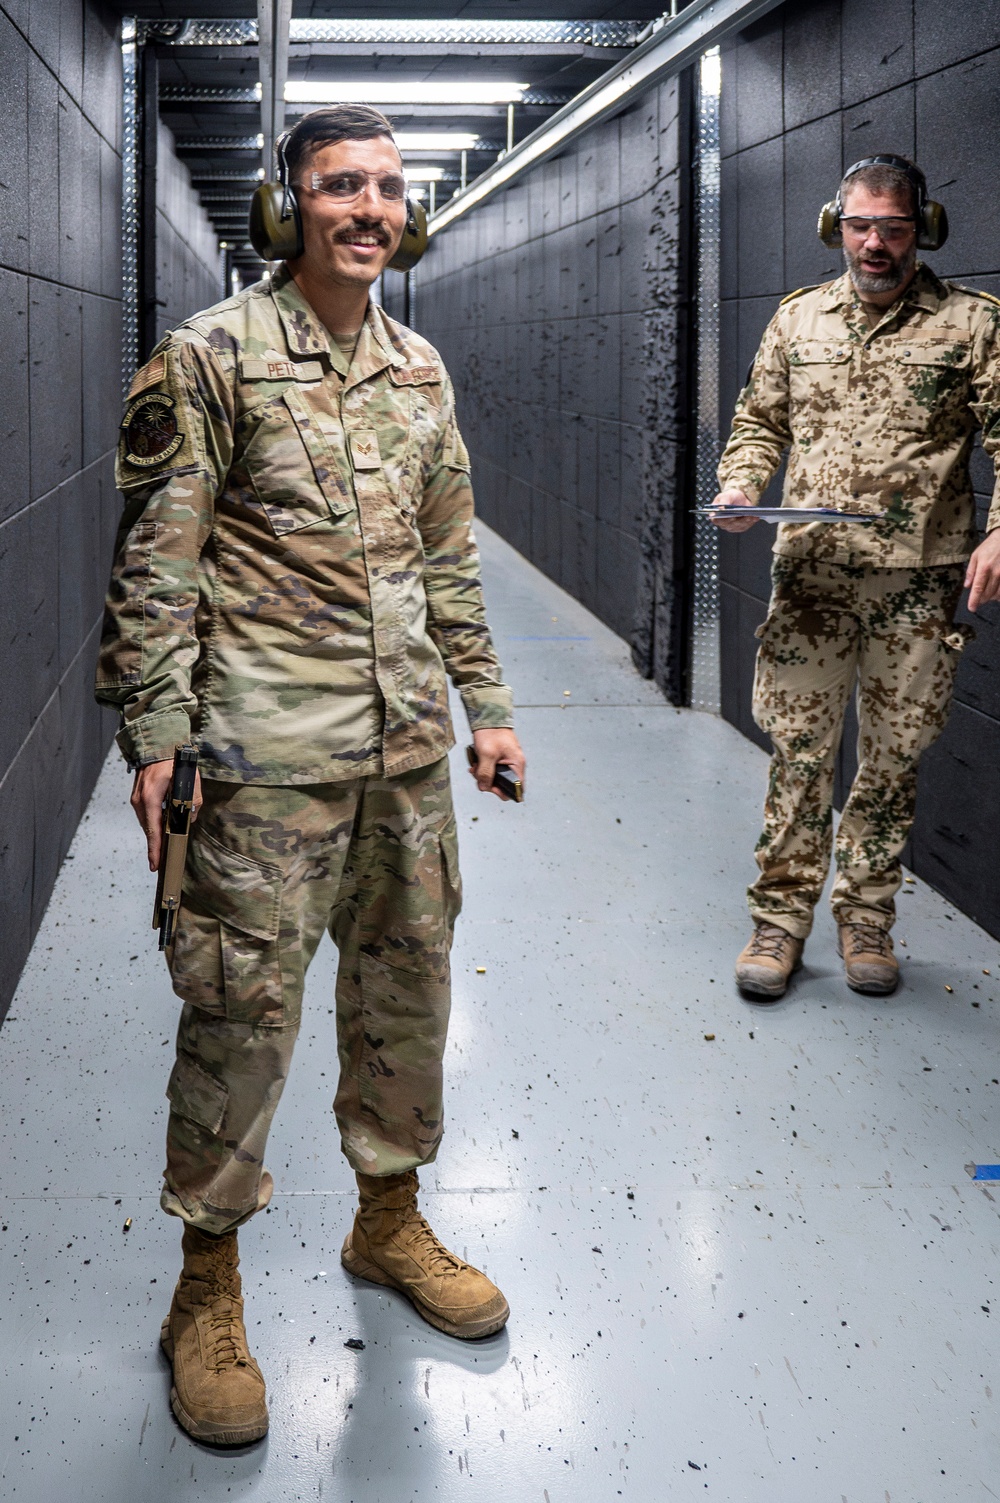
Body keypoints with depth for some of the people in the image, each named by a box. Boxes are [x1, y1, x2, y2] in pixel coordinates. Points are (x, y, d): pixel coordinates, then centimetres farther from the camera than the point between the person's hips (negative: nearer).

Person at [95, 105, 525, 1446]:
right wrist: (153, 736, -12)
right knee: (243, 1009, -1)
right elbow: (154, 563, -8)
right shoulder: (211, 357, -7)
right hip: (267, 749, -6)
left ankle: (390, 1219, 35)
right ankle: (208, 1287, 16)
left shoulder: (420, 367, 12)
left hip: (407, 746, 6)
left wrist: (485, 706, 17)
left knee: (407, 984, 15)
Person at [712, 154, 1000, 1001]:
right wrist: (741, 486, -3)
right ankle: (781, 916, 14)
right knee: (798, 748, 2)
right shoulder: (798, 319, 10)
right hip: (811, 573, 2)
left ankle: (866, 917, 22)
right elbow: (761, 422, 17)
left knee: (894, 756, 7)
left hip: (921, 582, -1)